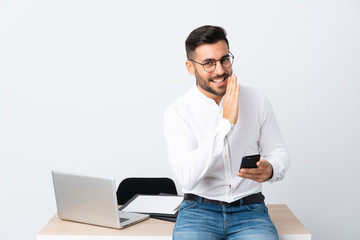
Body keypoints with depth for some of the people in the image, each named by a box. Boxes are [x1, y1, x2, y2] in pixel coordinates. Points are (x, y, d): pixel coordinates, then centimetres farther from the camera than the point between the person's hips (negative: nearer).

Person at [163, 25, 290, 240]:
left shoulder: (257, 101, 2)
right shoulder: (177, 112, -6)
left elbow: (278, 152, 10)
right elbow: (187, 177, -18)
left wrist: (270, 170, -15)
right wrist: (226, 123, -21)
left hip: (249, 209, 2)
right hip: (199, 209, -1)